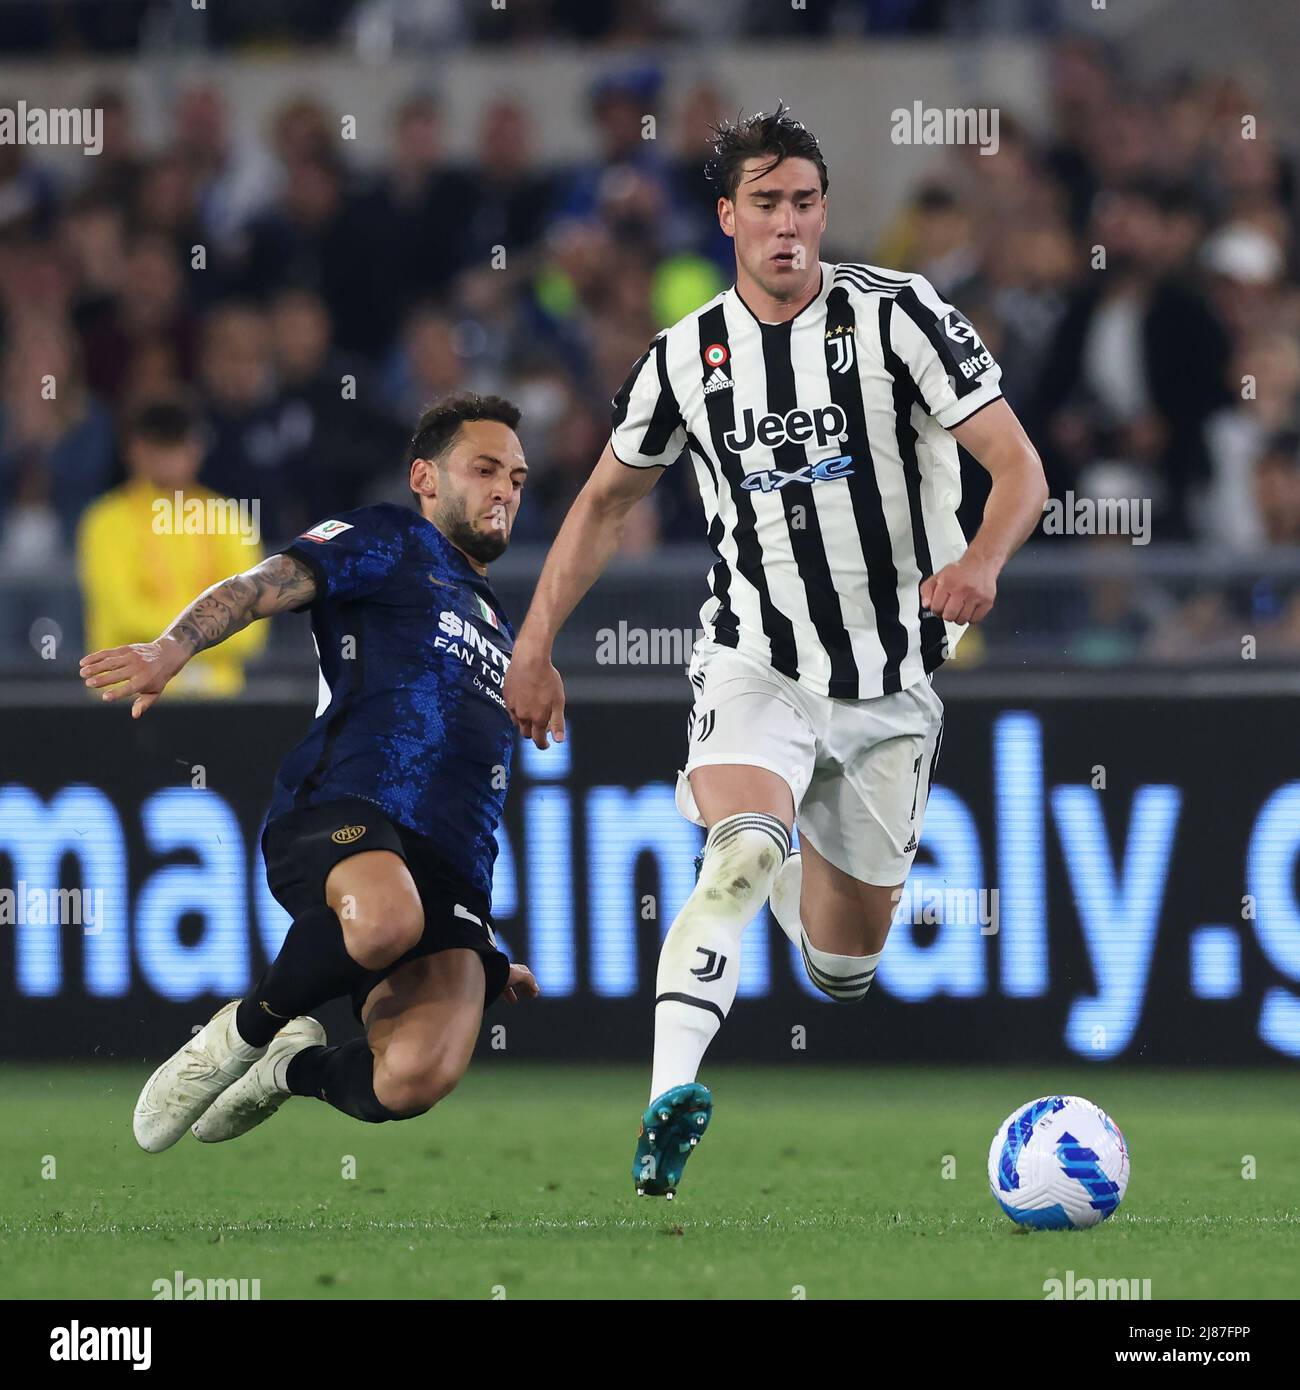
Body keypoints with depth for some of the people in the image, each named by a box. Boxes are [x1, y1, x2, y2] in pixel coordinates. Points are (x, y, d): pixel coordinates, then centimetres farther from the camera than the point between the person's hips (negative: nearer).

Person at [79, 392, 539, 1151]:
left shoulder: (498, 628, 36)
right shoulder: (391, 541, 15)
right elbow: (267, 585, -5)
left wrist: (487, 956, 36)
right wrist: (173, 646, -27)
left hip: (449, 874, 5)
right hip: (339, 811, -5)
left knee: (413, 1080, -26)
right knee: (387, 919, -44)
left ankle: (293, 1067, 11)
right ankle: (248, 1030, -11)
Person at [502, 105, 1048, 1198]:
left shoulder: (898, 315, -8)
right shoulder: (688, 355, 1)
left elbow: (1019, 466, -12)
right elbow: (608, 501, 16)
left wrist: (984, 557, -33)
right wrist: (537, 644, 11)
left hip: (893, 683, 0)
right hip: (756, 666, 0)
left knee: (848, 963, 11)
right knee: (741, 853, -31)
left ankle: (800, 878, 48)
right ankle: (669, 1099, -42)